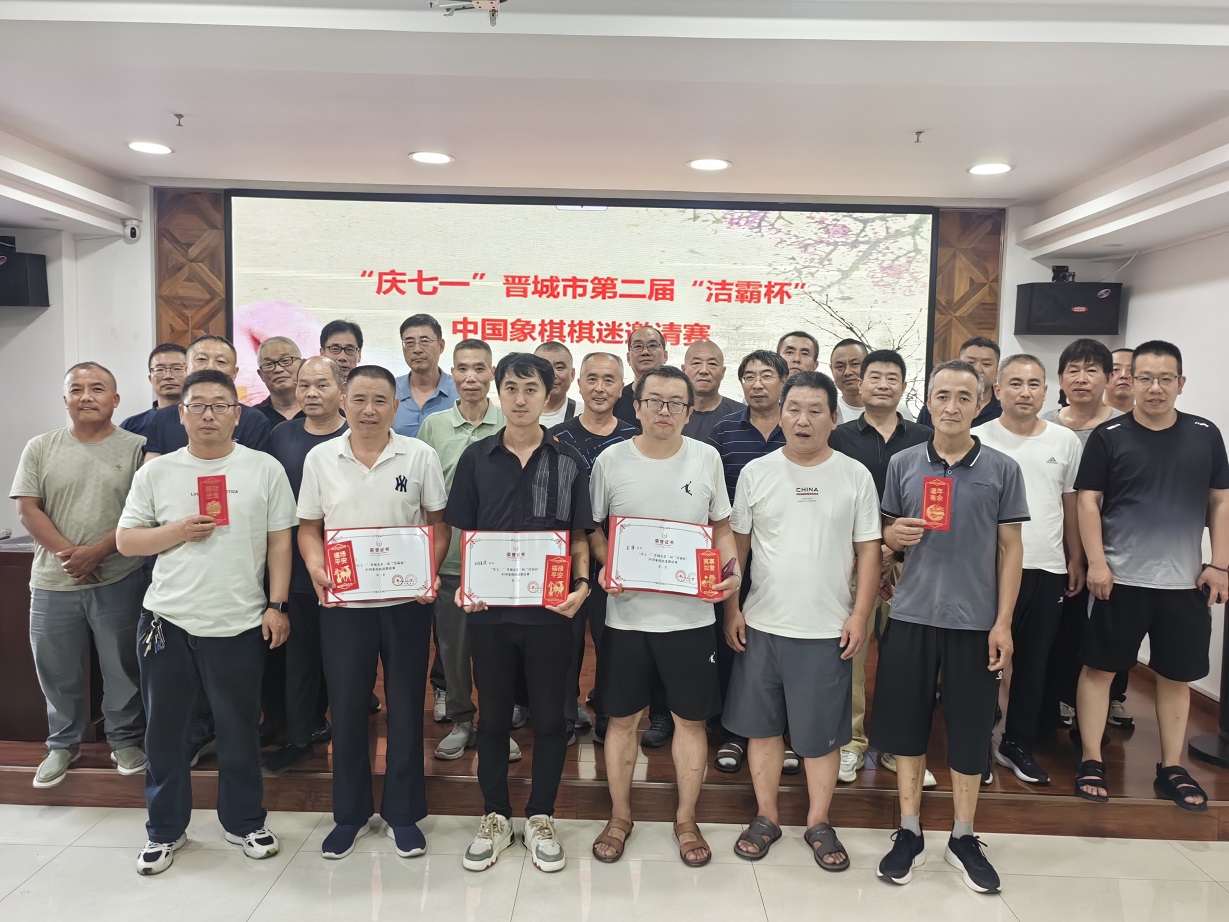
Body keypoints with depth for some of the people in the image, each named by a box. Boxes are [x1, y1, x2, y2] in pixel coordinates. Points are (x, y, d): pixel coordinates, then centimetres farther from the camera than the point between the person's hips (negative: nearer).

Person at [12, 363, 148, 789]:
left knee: (123, 668, 9)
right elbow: (27, 509, 0)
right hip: (53, 582, 3)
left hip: (120, 580, -2)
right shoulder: (40, 449, 5)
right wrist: (66, 552, -13)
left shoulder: (137, 447, -4)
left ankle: (125, 740, 28)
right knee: (56, 669, 14)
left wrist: (97, 551, -18)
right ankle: (63, 744, 34)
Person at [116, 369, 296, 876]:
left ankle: (244, 822, 30)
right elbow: (125, 540, 6)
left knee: (239, 730, 11)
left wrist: (277, 605, -5)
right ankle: (165, 828, 32)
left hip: (239, 623, -1)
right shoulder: (155, 472, 3)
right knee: (165, 729, 13)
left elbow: (279, 542, 0)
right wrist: (177, 532, -12)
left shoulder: (266, 469, -1)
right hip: (167, 621, 2)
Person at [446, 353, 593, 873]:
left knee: (549, 716, 9)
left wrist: (581, 584, -13)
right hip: (489, 607, 1)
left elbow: (579, 536, 4)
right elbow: (463, 533, 6)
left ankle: (540, 818, 28)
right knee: (493, 715, 13)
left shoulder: (568, 461, 1)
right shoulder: (476, 458, 3)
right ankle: (495, 816, 30)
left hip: (550, 607, -1)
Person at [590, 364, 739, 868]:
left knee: (690, 718, 11)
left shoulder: (707, 458, 0)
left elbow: (722, 527, 9)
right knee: (623, 718, 11)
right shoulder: (611, 460, -3)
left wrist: (732, 569, -7)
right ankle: (619, 816, 32)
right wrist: (602, 569, -13)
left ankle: (686, 821, 31)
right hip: (626, 613, 0)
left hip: (690, 614, 1)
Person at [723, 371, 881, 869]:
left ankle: (819, 823, 28)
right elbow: (736, 545, 5)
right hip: (761, 625, 1)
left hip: (827, 630, -1)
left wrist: (860, 614, -4)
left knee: (822, 733, 9)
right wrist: (731, 609, 1)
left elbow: (868, 550, 2)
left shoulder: (855, 475, -1)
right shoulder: (756, 472, 1)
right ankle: (766, 817, 29)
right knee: (762, 725, 12)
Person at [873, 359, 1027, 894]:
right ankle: (909, 833, 25)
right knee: (906, 727, 8)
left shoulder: (1002, 469, 0)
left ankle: (963, 838, 27)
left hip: (975, 620, -1)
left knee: (969, 731, 8)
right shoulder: (903, 464, 3)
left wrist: (1003, 621, -5)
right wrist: (894, 535, -13)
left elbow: (1010, 548, 1)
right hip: (910, 616, 1)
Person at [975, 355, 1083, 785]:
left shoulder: (1065, 441, 6)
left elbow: (1070, 504, 13)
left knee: (1034, 664, 12)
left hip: (1049, 571, 3)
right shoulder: (978, 439, -4)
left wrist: (1076, 561, 12)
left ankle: (1018, 745, 28)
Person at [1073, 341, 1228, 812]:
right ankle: (1091, 762, 17)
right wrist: (1096, 563, -11)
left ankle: (1172, 768, 27)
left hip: (1185, 581, 3)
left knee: (1176, 674, 12)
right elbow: (1088, 502, -5)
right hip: (1121, 578, -2)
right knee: (1099, 668, 4)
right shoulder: (1108, 435, -4)